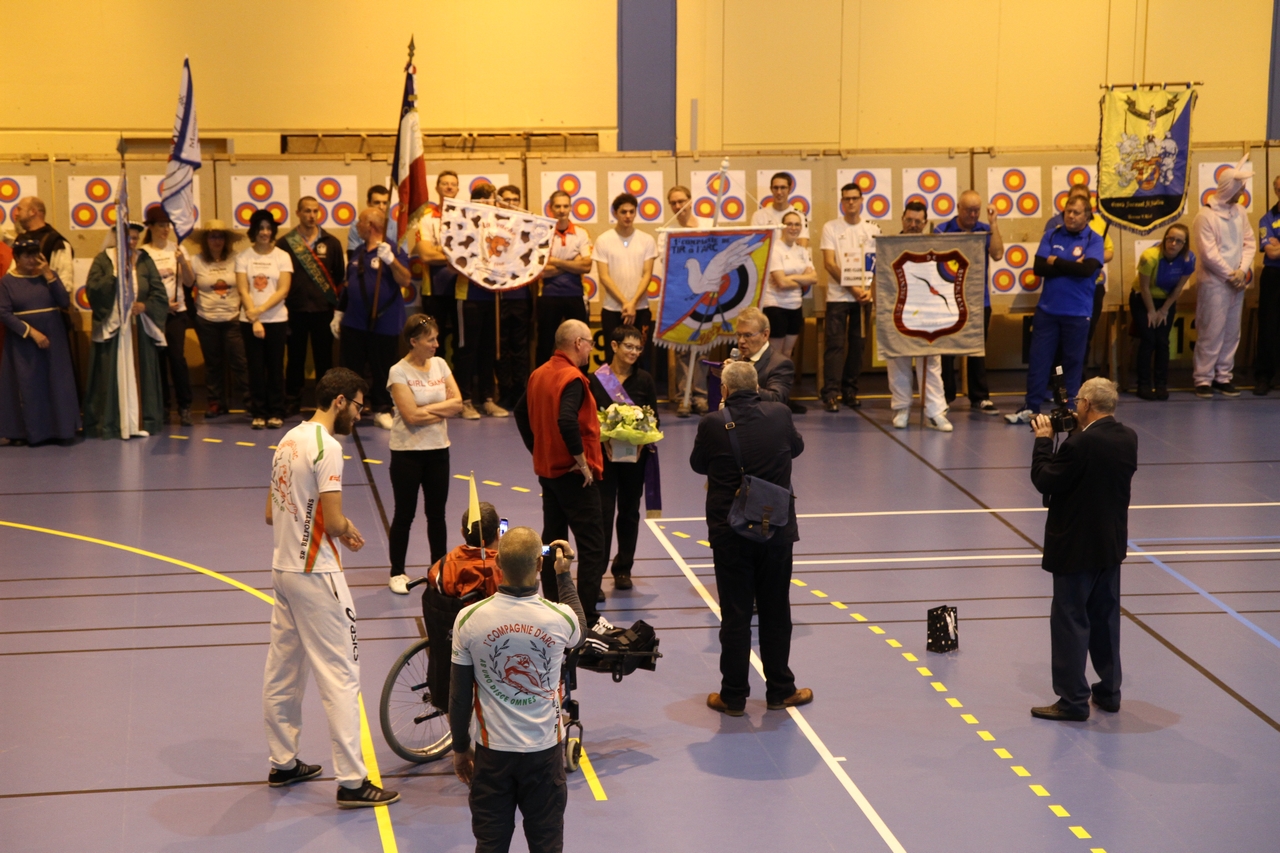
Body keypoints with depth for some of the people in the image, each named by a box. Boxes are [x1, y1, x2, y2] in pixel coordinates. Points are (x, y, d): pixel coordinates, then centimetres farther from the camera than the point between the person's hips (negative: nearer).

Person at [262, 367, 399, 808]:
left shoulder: (289, 439, 10)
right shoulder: (327, 446, -17)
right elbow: (333, 522, -22)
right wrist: (349, 531, 0)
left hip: (283, 568, 10)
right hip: (315, 574, -9)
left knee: (282, 670, 17)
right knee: (340, 676, -5)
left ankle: (283, 763, 29)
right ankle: (351, 781, -3)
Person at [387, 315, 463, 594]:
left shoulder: (440, 364, 4)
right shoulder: (398, 372, -12)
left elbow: (457, 403, -3)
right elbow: (411, 416, -19)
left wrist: (427, 408, -14)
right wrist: (442, 411, -9)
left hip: (438, 449, 5)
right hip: (407, 452, -4)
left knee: (437, 514, 11)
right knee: (404, 515, 4)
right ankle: (397, 573, 15)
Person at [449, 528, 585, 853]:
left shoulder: (469, 619, -14)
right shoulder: (560, 618, -15)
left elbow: (459, 695, -6)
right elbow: (579, 634, 13)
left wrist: (460, 748, 9)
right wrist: (564, 576, 16)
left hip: (492, 751, 0)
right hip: (544, 750, 0)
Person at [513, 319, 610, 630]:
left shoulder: (539, 374, 7)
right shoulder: (572, 378, -19)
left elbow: (521, 412, 17)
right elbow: (567, 421, -32)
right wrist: (581, 460, -23)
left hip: (547, 470, 9)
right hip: (575, 474, -9)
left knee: (553, 541, 16)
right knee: (592, 547, -4)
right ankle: (588, 618, -5)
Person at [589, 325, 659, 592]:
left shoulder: (644, 380, 4)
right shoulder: (596, 379, -4)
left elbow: (653, 418, 5)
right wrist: (604, 440, -19)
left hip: (635, 455, 3)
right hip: (605, 454, -3)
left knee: (629, 511, 12)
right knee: (603, 512, -8)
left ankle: (623, 569, 24)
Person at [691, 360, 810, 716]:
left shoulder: (713, 424, -12)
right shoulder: (779, 415, -5)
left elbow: (697, 464, 5)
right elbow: (797, 447, 15)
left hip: (729, 534, -2)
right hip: (777, 530, 2)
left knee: (735, 615, 6)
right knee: (776, 612, 13)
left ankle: (733, 696, 13)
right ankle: (780, 690, 22)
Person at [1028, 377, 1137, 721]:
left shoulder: (1081, 444, -24)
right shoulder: (1128, 438, 1)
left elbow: (1044, 480, -17)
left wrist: (1043, 440, -6)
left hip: (1076, 546, -8)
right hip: (1112, 544, 8)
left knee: (1070, 620, 1)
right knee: (1106, 617, 18)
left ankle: (1073, 700, 4)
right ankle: (1109, 691, 27)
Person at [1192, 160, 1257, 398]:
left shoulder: (1240, 211, 7)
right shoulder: (1206, 215, -11)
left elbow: (1249, 242, 8)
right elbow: (1209, 253, -14)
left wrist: (1243, 271, -8)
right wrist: (1230, 275, -10)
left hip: (1236, 282, 6)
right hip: (1214, 282, -6)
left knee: (1232, 332, 8)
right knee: (1211, 332, -4)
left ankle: (1223, 377, 16)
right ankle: (1203, 379, 4)